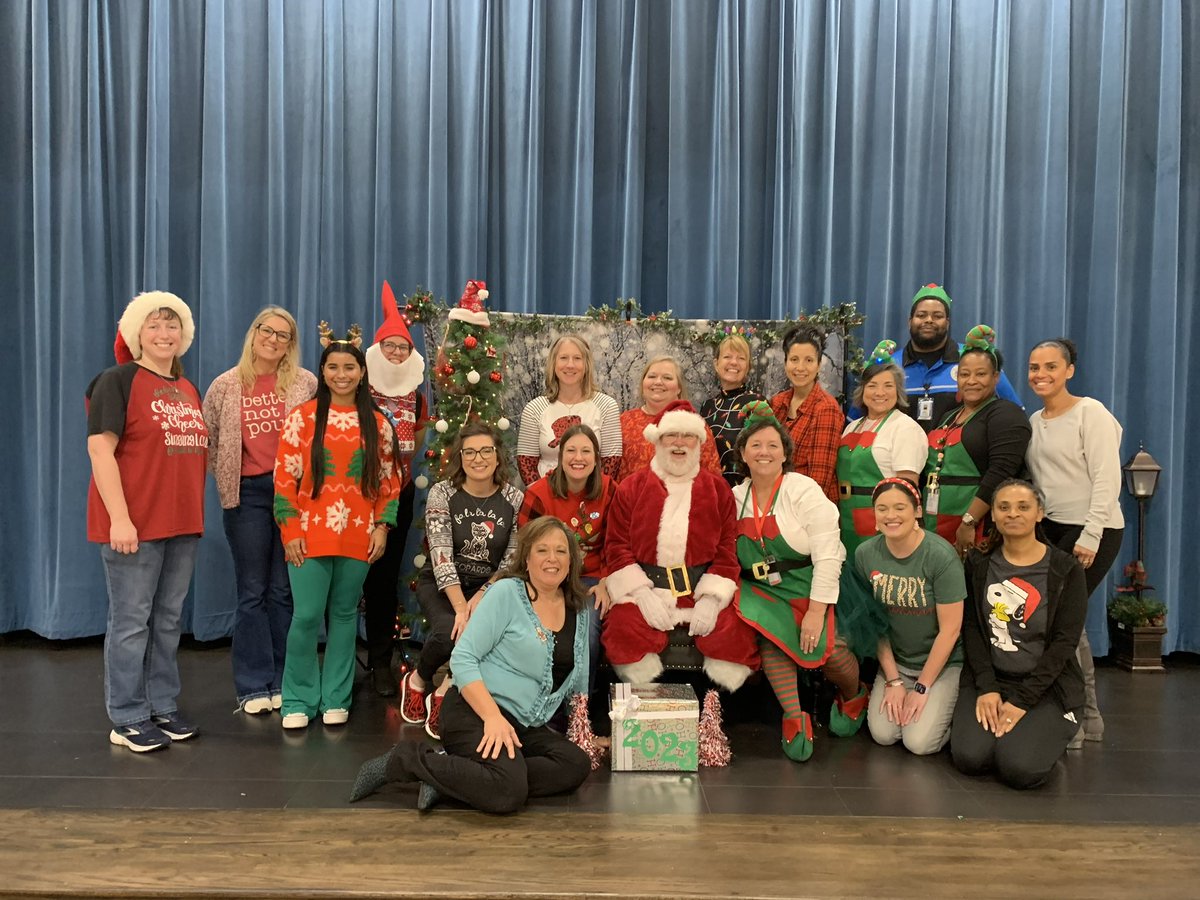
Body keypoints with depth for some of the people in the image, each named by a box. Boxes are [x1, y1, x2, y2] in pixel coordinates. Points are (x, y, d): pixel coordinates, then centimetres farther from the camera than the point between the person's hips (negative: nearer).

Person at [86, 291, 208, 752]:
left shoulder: (188, 389, 15)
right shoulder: (118, 381, -6)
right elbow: (100, 449, -13)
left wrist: (195, 512, 14)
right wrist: (119, 517, -20)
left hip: (182, 523, 7)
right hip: (134, 523, -7)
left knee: (168, 619, 13)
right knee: (131, 621, 1)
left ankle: (164, 707, 25)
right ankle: (127, 719, 12)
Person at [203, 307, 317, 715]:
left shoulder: (306, 384, 1)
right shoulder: (226, 386, 3)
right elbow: (207, 438, 11)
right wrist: (226, 478, 5)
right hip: (248, 494, 0)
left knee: (285, 590, 7)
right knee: (252, 592, 6)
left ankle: (283, 682, 17)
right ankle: (254, 686, 15)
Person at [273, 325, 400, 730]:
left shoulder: (377, 423, 7)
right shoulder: (301, 417, 0)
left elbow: (388, 480, 10)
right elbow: (284, 478, -1)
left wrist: (382, 526, 1)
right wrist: (290, 531, -7)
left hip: (358, 536, 2)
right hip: (310, 534, -2)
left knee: (344, 615, 10)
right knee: (306, 617, -3)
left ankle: (335, 699, 21)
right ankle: (298, 701, 13)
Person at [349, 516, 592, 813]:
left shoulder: (578, 610, 11)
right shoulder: (506, 593, -7)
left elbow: (577, 683, 22)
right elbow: (462, 658, -13)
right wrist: (493, 717, -23)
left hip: (526, 727, 7)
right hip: (476, 712, -7)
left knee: (577, 766, -21)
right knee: (509, 793, -31)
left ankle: (448, 778, -14)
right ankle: (403, 760, -10)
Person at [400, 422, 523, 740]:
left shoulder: (514, 499, -1)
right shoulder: (442, 493, -5)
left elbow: (512, 559, -3)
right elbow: (441, 557, -14)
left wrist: (479, 599, -17)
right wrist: (461, 608, -25)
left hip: (489, 587, 1)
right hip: (441, 585, -1)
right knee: (449, 632, -31)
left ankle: (445, 691, -4)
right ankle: (418, 680, 4)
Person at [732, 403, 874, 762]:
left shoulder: (803, 491, -11)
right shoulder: (736, 497, 5)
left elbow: (827, 554, -16)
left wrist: (816, 611, -19)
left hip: (811, 588, -3)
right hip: (765, 590, 3)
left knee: (825, 648, -22)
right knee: (769, 632, -26)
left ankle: (854, 696, 14)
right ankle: (794, 717, -11)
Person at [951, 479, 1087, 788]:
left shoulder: (1065, 569, -3)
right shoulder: (979, 564, 5)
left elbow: (1064, 642, -7)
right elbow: (971, 628, 1)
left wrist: (1021, 700, -14)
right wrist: (987, 689, -12)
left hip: (1046, 685, -2)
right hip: (988, 679, 2)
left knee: (1019, 768, -23)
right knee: (970, 757, -21)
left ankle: (1049, 732, 10)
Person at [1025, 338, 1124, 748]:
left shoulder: (1091, 413, -9)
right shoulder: (1034, 421, 12)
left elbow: (1107, 479, -15)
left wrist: (1090, 537, -19)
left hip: (1091, 533, -7)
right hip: (1049, 529, 7)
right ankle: (1087, 718, 25)